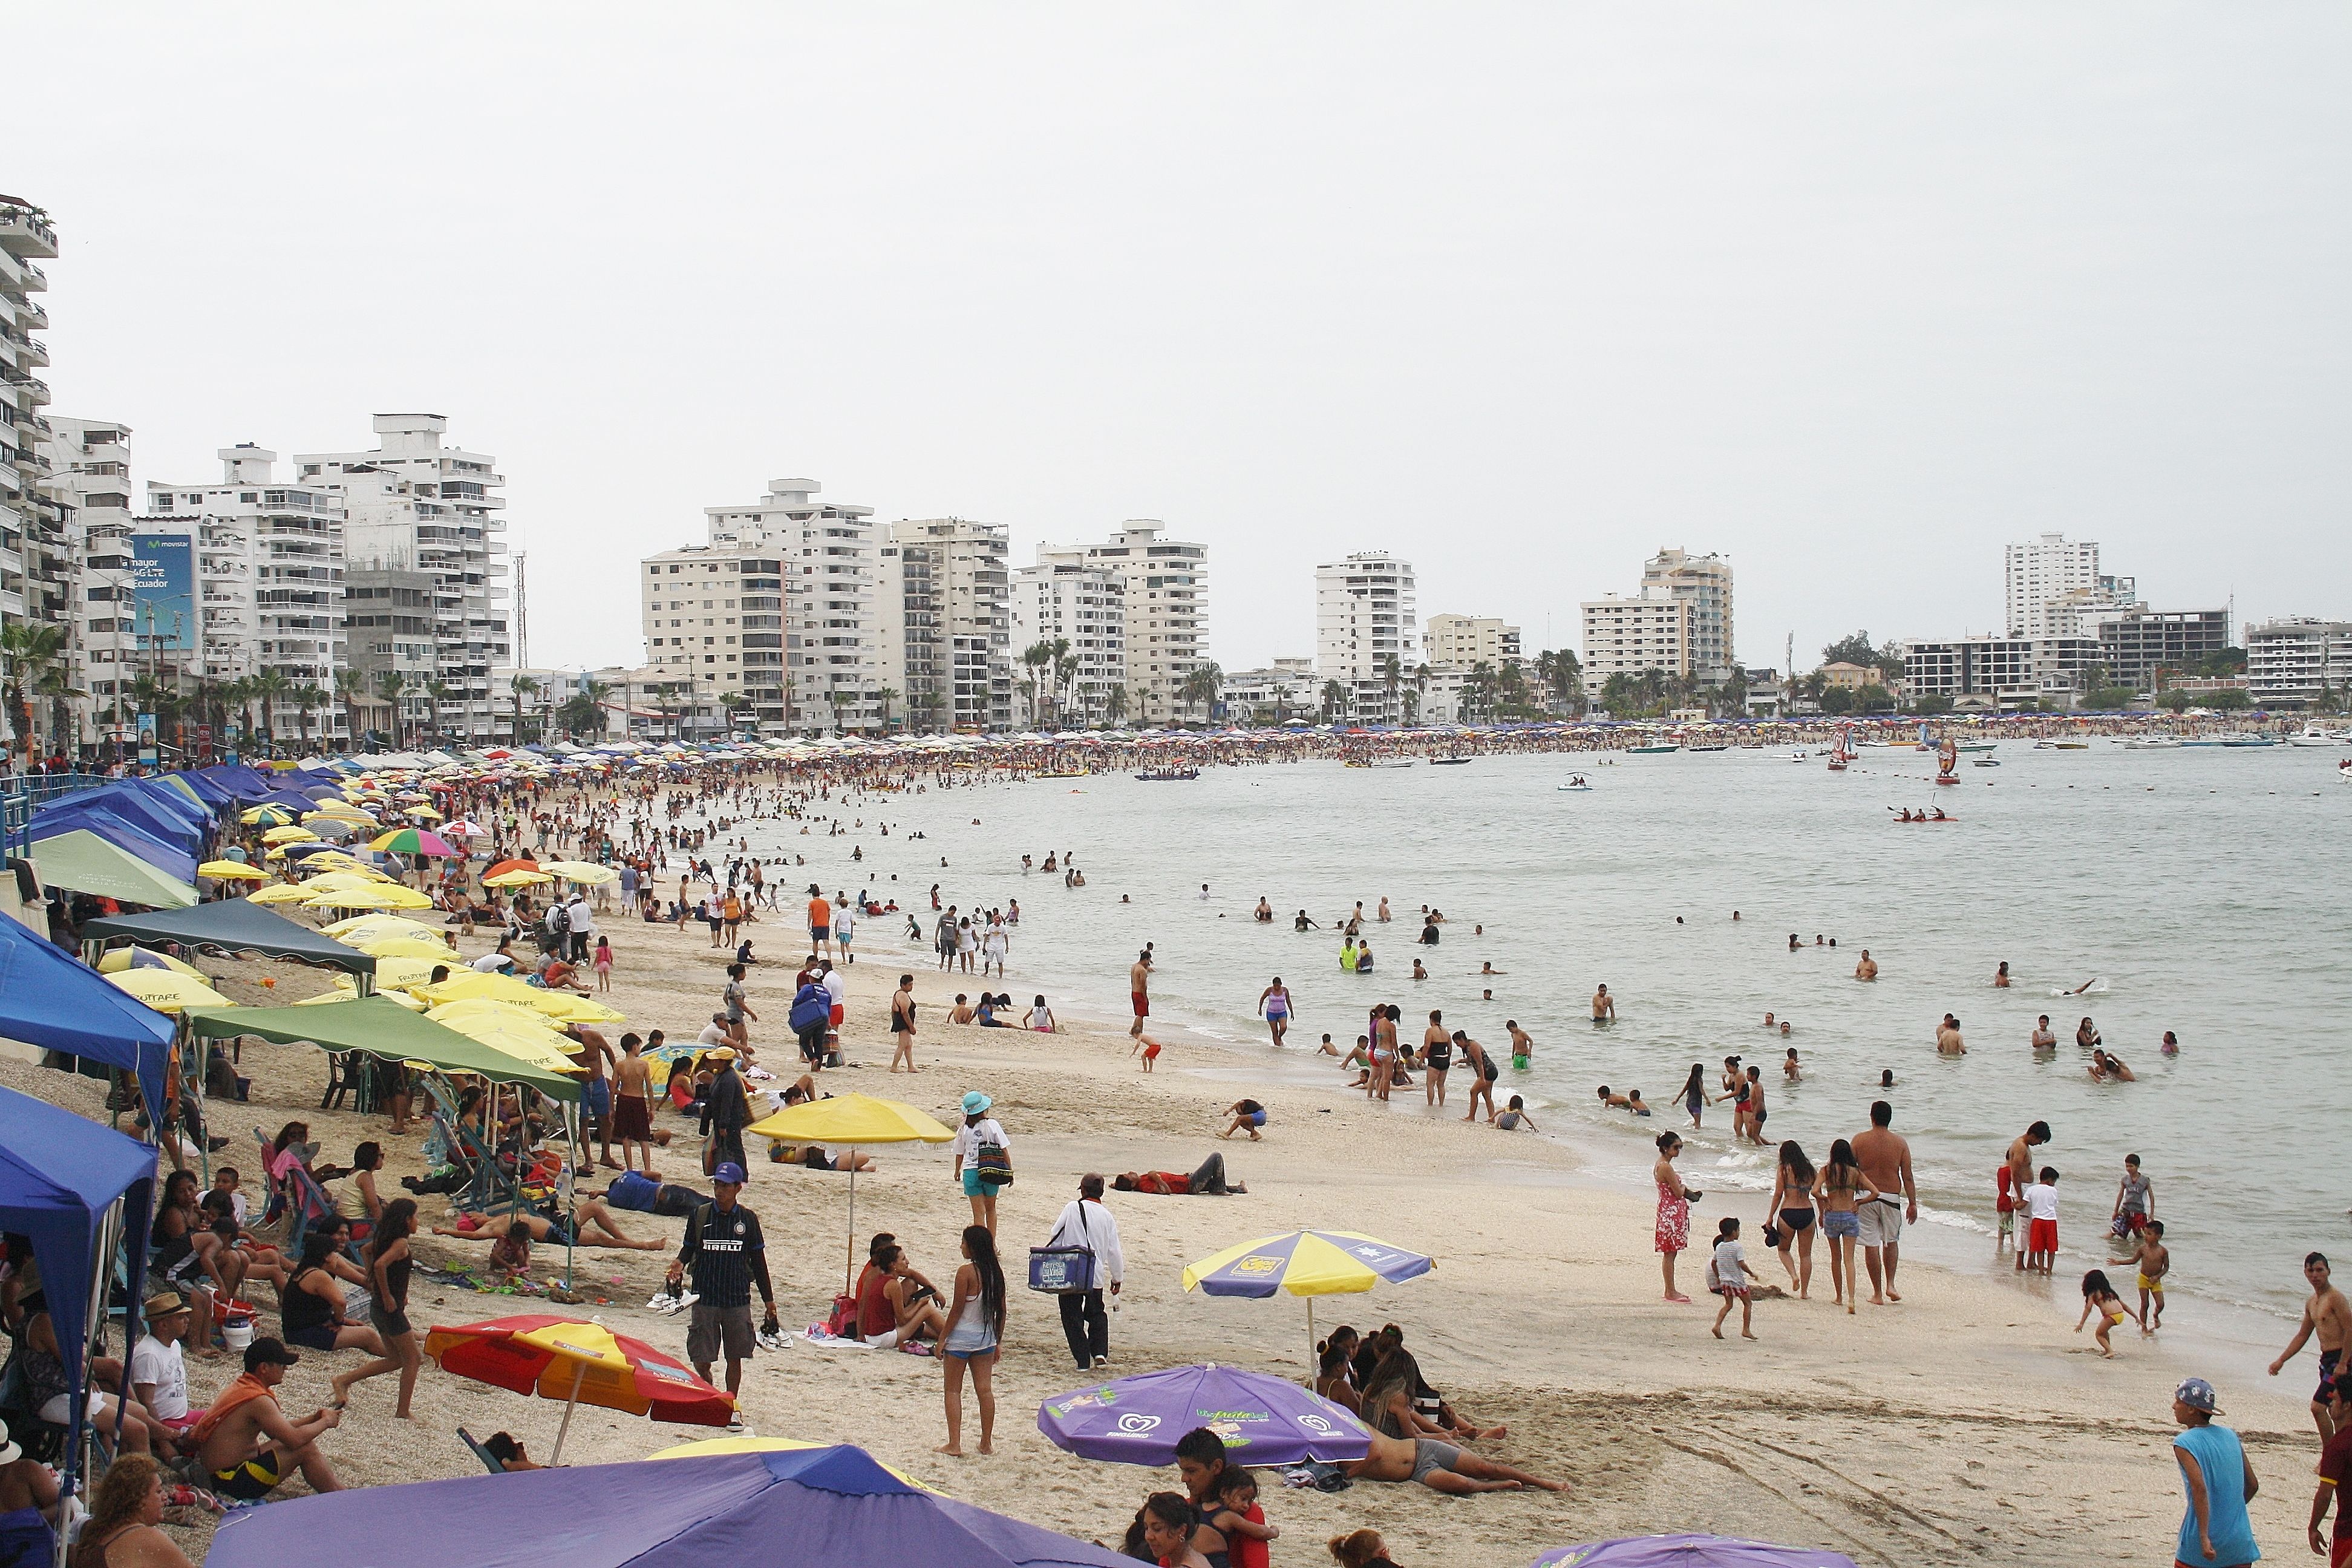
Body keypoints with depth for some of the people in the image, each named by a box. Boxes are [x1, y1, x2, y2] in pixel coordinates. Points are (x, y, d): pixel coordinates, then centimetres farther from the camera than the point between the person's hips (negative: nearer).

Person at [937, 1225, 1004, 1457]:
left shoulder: (966, 1271, -16)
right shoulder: (996, 1272, 3)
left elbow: (957, 1309, -15)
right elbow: (1001, 1311, 8)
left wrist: (943, 1338, -7)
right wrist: (997, 1342, 17)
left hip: (961, 1338, -6)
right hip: (986, 1338, 6)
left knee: (953, 1390, 4)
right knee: (985, 1390, 9)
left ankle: (954, 1444, 0)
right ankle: (987, 1443, 13)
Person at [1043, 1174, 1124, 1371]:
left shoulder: (1073, 1208, -5)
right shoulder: (1107, 1216, 3)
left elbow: (1055, 1235, -1)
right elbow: (1114, 1251, 7)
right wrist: (1117, 1279, 18)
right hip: (1096, 1275, 3)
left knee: (1072, 1317, 7)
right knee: (1096, 1314, 22)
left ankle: (1083, 1360, 4)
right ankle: (1100, 1352, 7)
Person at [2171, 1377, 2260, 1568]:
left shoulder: (2184, 1444, -9)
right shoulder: (2230, 1436, 9)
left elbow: (2200, 1488, -22)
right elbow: (2252, 1485, 13)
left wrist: (2204, 1537, -25)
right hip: (2240, 1537, 5)